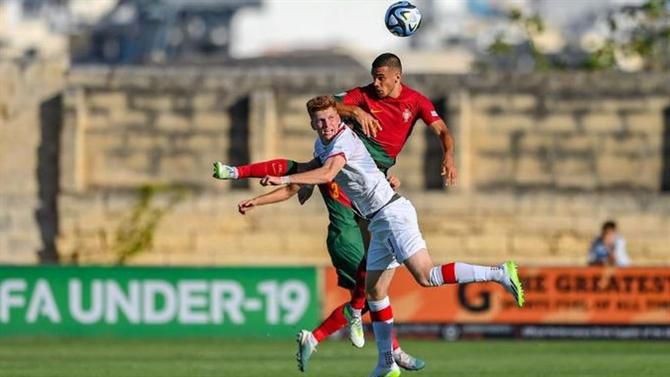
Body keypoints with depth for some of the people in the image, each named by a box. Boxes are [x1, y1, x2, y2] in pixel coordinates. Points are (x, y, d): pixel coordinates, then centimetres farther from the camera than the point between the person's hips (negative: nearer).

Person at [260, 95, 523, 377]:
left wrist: (285, 179, -36)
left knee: (425, 276, -22)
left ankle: (500, 273, -19)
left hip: (393, 213, -10)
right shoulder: (322, 145, 14)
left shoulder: (343, 140, -16)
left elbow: (327, 174, -33)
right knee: (374, 292, 10)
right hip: (379, 223, 10)